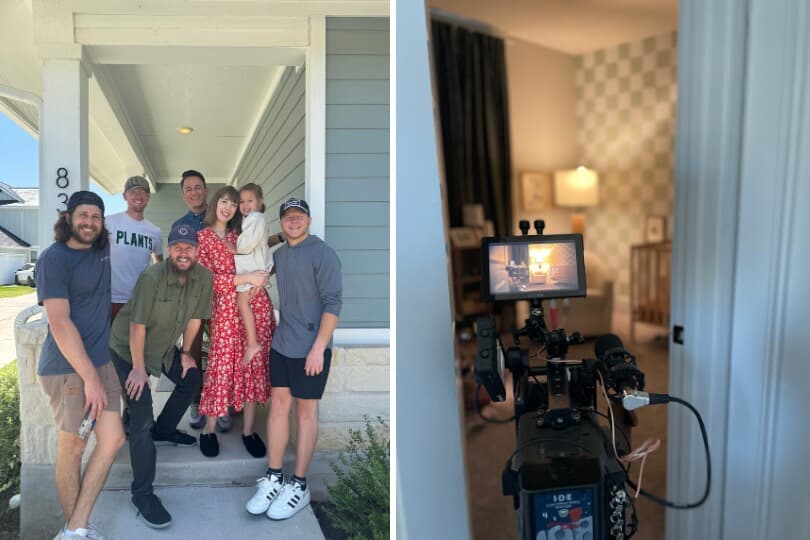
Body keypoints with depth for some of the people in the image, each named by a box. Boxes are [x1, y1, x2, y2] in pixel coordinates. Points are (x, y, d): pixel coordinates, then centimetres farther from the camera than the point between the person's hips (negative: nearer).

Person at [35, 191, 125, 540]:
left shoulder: (102, 248, 7)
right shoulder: (54, 259, -12)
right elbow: (60, 324, -18)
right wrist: (90, 377, -19)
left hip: (101, 361, 7)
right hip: (67, 367, -7)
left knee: (112, 440, 3)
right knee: (72, 447, 4)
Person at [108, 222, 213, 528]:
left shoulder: (203, 277, -14)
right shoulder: (152, 278, -31)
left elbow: (194, 317, -2)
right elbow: (137, 325, -25)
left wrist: (186, 352, 7)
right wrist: (138, 368, -19)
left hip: (164, 347, 7)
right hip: (128, 350, -7)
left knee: (192, 379, 20)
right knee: (141, 419, -11)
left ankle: (163, 430, 42)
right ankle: (142, 494, -3)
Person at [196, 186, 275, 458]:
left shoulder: (240, 235, 16)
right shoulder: (201, 237, 3)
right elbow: (206, 280, -7)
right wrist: (245, 278, -15)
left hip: (257, 304, 4)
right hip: (226, 307, -4)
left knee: (255, 365, 4)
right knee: (222, 364, -1)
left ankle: (248, 430, 16)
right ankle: (209, 429, 19)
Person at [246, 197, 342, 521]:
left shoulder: (322, 253, -10)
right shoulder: (279, 254, 12)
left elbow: (333, 303, -16)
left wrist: (318, 348, -21)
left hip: (310, 348, -6)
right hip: (281, 345, 6)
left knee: (305, 412, 3)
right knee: (278, 406, 8)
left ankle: (299, 486, 14)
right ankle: (273, 478, 19)